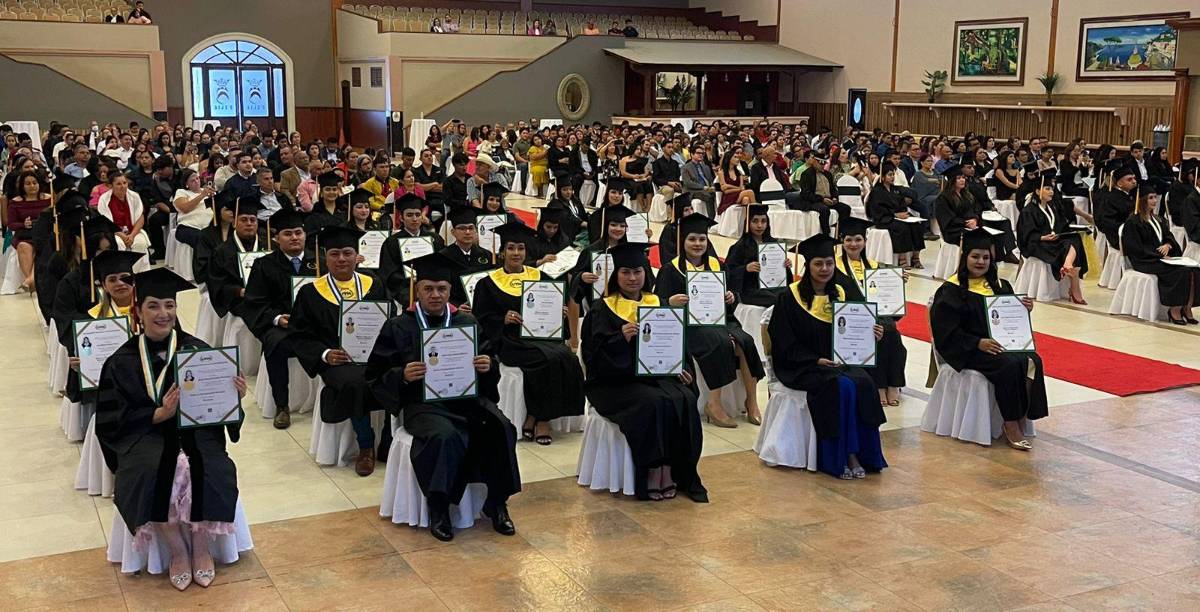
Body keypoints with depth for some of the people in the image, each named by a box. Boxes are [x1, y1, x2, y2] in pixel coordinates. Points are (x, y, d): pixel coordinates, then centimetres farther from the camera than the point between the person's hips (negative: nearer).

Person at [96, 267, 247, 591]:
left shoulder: (198, 351, 3)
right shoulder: (122, 361, 3)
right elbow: (113, 421, -1)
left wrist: (235, 395, -18)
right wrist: (159, 414, -16)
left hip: (196, 434, 0)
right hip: (145, 438, 0)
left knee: (205, 474, -31)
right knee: (155, 476, -32)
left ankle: (201, 548, -5)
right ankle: (178, 551, -7)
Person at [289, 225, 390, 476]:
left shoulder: (374, 286, 15)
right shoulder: (311, 293, 9)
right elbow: (299, 336, 6)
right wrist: (324, 354, -11)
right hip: (337, 359, -2)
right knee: (355, 382, -36)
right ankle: (365, 446, -14)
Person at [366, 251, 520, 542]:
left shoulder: (467, 322, 14)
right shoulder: (399, 327, 6)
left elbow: (491, 372, 15)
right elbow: (375, 376, 3)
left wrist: (488, 367, -9)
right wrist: (403, 376, -18)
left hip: (467, 397, 3)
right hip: (422, 403, -3)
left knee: (501, 428, -26)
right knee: (444, 435, -36)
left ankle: (497, 503, -12)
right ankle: (438, 508, -20)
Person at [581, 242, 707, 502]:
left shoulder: (657, 304, 15)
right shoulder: (603, 310, 1)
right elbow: (595, 354, -10)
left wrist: (682, 369, -5)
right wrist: (621, 338, -26)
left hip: (657, 374, 4)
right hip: (616, 381, -4)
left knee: (686, 400, -24)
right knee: (653, 403, -31)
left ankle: (674, 472, -14)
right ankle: (652, 476, -20)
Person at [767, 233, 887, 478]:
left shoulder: (839, 294, 11)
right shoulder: (790, 297, -5)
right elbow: (785, 344, -8)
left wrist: (869, 335, -7)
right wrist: (816, 360, -19)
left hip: (837, 362, 5)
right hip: (800, 367, -5)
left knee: (864, 382, -25)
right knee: (841, 386, -31)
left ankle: (862, 454, -20)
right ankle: (843, 457, -22)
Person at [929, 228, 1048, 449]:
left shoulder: (999, 285, 16)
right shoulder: (951, 290, -3)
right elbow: (948, 333, -10)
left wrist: (1024, 309, -3)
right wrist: (978, 343, -22)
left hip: (1000, 343, 6)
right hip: (968, 350, -6)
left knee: (1033, 361, -23)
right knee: (1009, 365, -31)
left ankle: (1021, 421, -18)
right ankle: (1011, 427, -20)